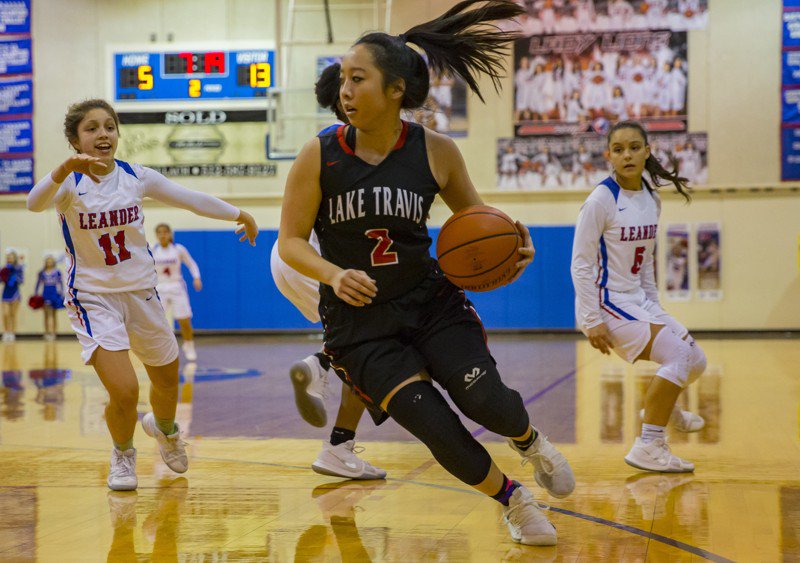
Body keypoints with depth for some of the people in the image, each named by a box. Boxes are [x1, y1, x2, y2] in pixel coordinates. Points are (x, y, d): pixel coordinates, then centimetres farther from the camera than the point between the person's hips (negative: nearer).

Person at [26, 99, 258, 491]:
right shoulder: (70, 183, -14)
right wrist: (65, 169, -54)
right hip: (93, 296, -4)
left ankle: (163, 428, 54)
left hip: (141, 293, 4)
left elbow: (191, 200, 9)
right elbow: (35, 203, -36)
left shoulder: (137, 177, -4)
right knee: (124, 391, -18)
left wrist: (240, 215, 17)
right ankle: (123, 455, 14)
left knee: (167, 382, 18)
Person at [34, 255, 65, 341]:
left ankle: (53, 333, 10)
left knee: (53, 314, 6)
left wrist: (62, 294, -3)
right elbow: (38, 283, 9)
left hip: (54, 293, -1)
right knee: (47, 314, -1)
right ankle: (47, 332, -1)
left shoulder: (57, 272, 0)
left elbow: (61, 282, 3)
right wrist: (36, 294, 4)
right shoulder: (42, 273, 4)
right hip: (45, 293, 1)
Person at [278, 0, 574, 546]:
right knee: (436, 427, -13)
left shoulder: (436, 151, -6)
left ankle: (530, 440, 19)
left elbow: (473, 213, 10)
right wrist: (335, 275, -24)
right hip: (360, 322, -1)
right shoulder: (319, 156, -10)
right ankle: (513, 500, 17)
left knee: (484, 400, -20)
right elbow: (290, 241, -4)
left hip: (431, 301, 1)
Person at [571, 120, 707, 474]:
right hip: (606, 303, -8)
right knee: (679, 356, -21)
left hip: (637, 301, 8)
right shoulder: (601, 199, -15)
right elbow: (581, 264, -16)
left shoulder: (652, 200, 7)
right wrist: (592, 321, -20)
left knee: (696, 362, 13)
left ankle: (660, 408, 45)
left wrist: (653, 305, 16)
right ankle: (647, 448, -16)